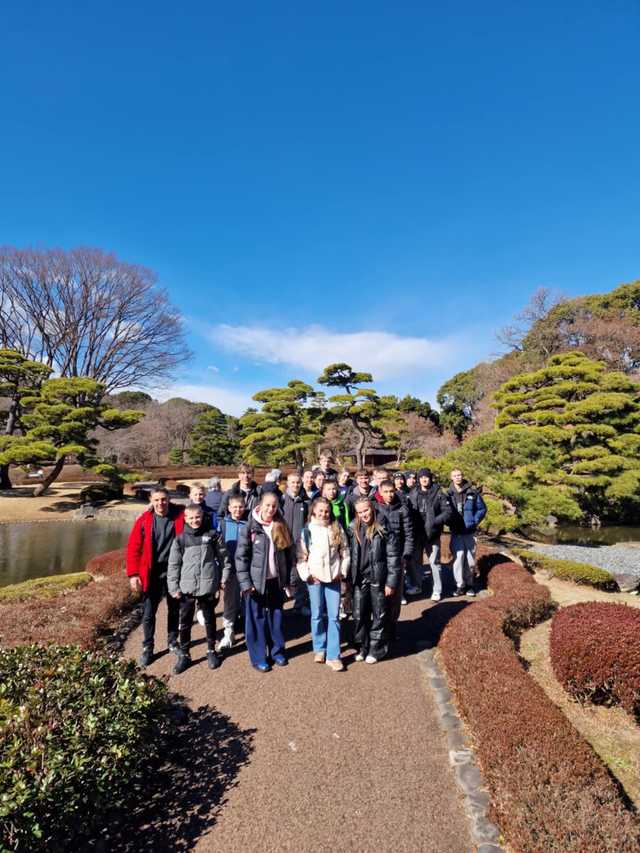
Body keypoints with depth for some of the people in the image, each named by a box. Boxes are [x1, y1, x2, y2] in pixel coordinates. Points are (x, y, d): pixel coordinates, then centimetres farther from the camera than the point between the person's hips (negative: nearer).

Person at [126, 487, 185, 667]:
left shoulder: (181, 516, -9)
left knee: (174, 610, 17)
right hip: (152, 575, -1)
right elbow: (133, 548, -8)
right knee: (148, 613, 7)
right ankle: (147, 648, 26)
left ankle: (173, 642, 36)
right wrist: (133, 574, -13)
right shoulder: (144, 520, -9)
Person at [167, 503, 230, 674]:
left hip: (208, 586, -1)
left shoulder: (212, 535, -4)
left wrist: (223, 580, 0)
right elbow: (173, 564, 1)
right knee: (185, 622, 11)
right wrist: (174, 588, -2)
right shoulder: (180, 539, -1)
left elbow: (223, 558, 1)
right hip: (186, 588, 1)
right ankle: (184, 655, 27)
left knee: (209, 620, 15)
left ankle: (211, 651, 32)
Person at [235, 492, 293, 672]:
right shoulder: (250, 527, -9)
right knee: (257, 619, 7)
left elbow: (288, 556, 8)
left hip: (276, 581, 4)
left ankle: (277, 651, 31)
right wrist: (245, 583, -15)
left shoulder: (281, 527, 3)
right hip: (256, 581, -3)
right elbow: (241, 556, -10)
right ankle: (258, 657, 21)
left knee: (276, 617, 14)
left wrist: (287, 581, 6)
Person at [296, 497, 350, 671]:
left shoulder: (337, 529, 3)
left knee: (333, 616, 1)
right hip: (314, 578, -1)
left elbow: (345, 553, 6)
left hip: (333, 578, 1)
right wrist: (307, 575, -8)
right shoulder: (307, 530, -2)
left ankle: (333, 655, 8)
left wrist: (342, 572, -1)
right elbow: (301, 556, -2)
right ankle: (319, 649, 26)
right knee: (317, 615, 8)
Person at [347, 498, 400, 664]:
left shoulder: (383, 529, -12)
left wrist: (391, 582, -12)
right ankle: (362, 647, 29)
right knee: (359, 615, 12)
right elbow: (350, 554, 8)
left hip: (378, 578, -4)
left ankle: (376, 649, 24)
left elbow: (393, 556, -11)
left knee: (379, 615, 9)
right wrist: (348, 578, 6)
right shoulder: (353, 529, 1)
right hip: (359, 579, 4)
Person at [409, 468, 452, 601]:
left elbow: (448, 511, -9)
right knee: (415, 561, 16)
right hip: (416, 534, 3)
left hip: (432, 534, -3)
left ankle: (437, 590, 18)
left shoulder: (438, 494, -6)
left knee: (434, 562, 3)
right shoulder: (412, 494, 3)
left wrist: (435, 521, -19)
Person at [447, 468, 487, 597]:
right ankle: (460, 585, 5)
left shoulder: (472, 492, 0)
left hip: (469, 532, 0)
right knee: (458, 557, -6)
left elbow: (482, 508, 6)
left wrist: (474, 521, -3)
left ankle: (469, 584, 23)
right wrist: (450, 523, -5)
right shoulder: (448, 494, 1)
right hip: (456, 532, 0)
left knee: (470, 558, 8)